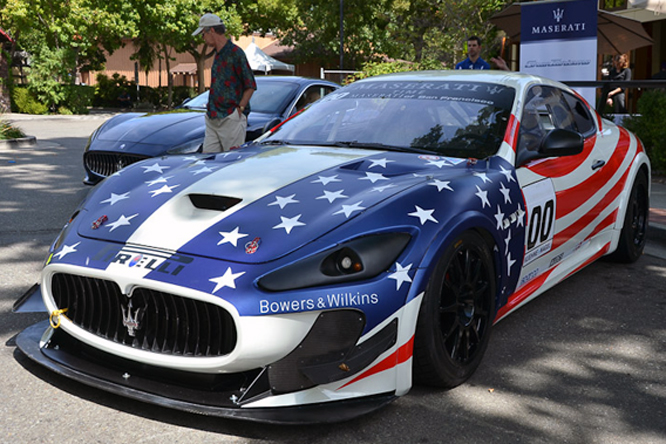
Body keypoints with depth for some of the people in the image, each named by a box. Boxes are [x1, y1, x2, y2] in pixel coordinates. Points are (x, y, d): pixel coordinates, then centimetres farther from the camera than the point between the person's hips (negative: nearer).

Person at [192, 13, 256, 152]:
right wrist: (211, 110, 14)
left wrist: (240, 108, -15)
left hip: (231, 118, -8)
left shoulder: (235, 53, -9)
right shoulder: (218, 54, 18)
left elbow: (251, 86, -10)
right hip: (212, 119, 8)